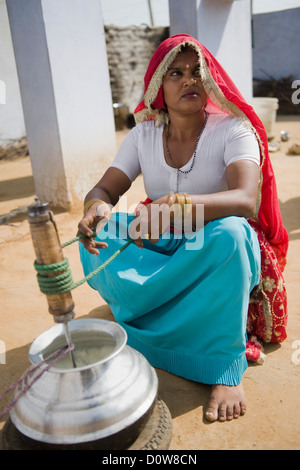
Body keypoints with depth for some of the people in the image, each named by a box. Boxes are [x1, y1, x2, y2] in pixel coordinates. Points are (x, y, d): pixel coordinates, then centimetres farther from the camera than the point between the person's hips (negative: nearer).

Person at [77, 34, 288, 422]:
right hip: (159, 251, 3)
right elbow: (103, 190, -4)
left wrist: (174, 205, -47)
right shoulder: (143, 135, 0)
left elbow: (247, 199, -30)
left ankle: (227, 368, -25)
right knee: (96, 233, -20)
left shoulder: (232, 129, -12)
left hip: (216, 254, -3)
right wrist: (97, 207, -31)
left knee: (228, 232, -38)